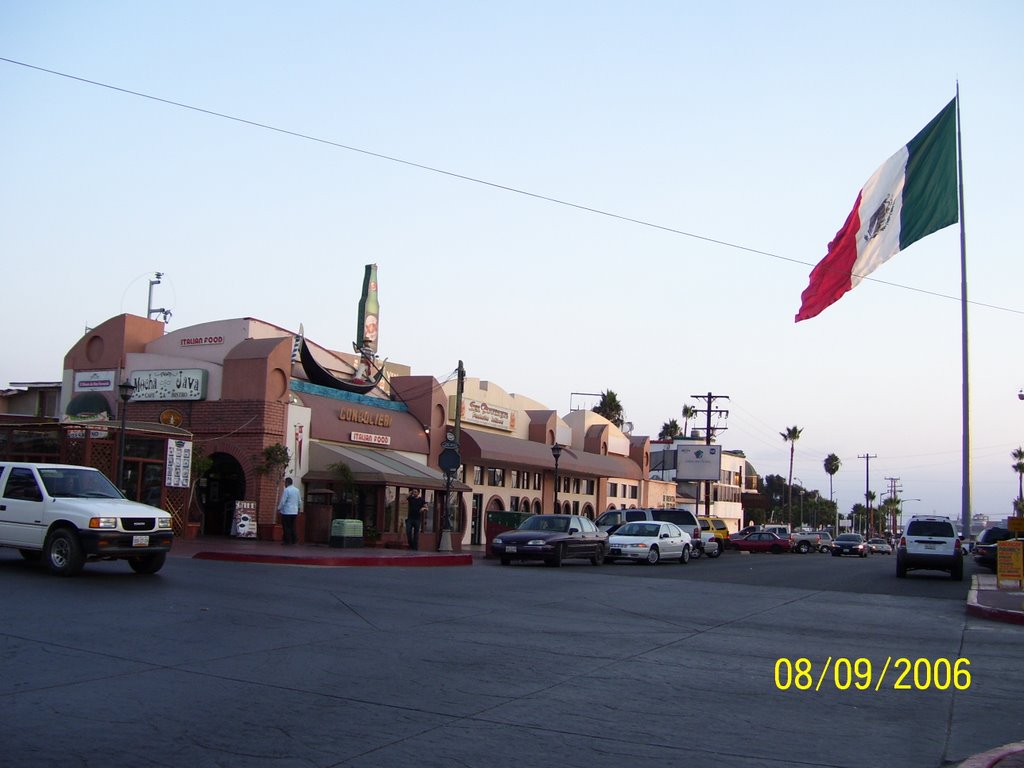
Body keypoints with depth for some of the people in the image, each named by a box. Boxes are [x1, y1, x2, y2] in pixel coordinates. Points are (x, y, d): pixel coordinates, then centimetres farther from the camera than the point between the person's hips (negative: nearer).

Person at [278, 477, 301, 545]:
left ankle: (287, 540, -1)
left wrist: (279, 508, -1)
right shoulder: (297, 490, 9)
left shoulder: (287, 490, -13)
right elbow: (299, 501, 15)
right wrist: (298, 509, 25)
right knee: (292, 526, 10)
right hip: (294, 511, 7)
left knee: (286, 527, -1)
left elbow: (283, 501, -13)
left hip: (287, 512, -7)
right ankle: (293, 540, 9)